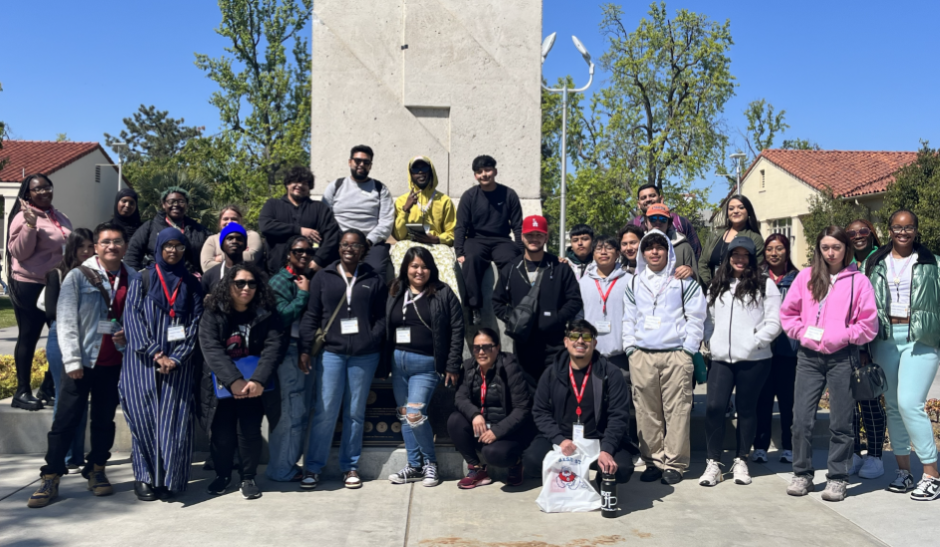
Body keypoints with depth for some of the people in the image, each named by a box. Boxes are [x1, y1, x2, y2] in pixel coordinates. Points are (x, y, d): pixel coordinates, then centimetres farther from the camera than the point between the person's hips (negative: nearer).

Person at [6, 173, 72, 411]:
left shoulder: (60, 217, 12)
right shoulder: (24, 217, -10)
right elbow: (19, 252, -17)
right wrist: (30, 225, -28)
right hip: (30, 286, -7)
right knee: (28, 337, 0)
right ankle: (22, 391, 7)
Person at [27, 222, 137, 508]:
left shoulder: (133, 280, 4)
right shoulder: (78, 276, -3)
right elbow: (66, 321, -6)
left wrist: (129, 335, -10)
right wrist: (72, 361, -12)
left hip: (115, 362, 3)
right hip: (82, 361, -2)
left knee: (104, 419, 11)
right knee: (66, 419, 0)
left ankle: (96, 470, 24)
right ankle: (50, 478, 8)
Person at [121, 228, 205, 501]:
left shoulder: (191, 284, 10)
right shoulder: (142, 279, 5)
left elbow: (195, 324, 4)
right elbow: (133, 318, -3)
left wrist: (175, 359, -8)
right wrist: (156, 355, -12)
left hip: (178, 364, 1)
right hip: (144, 363, -1)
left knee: (174, 420, -5)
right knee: (144, 417, -4)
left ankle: (167, 478, 3)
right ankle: (144, 477, 6)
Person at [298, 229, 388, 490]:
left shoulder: (375, 280, 8)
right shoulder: (323, 278, 8)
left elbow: (381, 318, 7)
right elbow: (311, 316, 6)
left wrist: (372, 341, -10)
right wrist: (305, 349, -4)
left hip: (364, 356, 1)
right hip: (330, 352, -1)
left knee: (355, 412, 8)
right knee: (325, 411, -4)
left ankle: (350, 466, 19)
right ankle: (312, 468, 8)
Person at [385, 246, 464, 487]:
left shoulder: (443, 294, -2)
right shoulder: (395, 294, 9)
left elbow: (457, 330, -4)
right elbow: (385, 329, 10)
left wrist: (452, 366, -8)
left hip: (426, 364, -5)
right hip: (398, 362, 5)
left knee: (415, 416, -12)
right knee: (404, 416, 9)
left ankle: (431, 462, 9)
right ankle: (414, 466, 21)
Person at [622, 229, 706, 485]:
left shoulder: (684, 280, 6)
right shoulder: (633, 282, 16)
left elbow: (696, 317, 4)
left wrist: (687, 349, -4)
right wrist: (630, 347, 6)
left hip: (676, 355, -3)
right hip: (641, 356, 3)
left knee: (677, 410, -4)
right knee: (647, 411, 3)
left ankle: (674, 463, 4)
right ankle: (653, 461, 12)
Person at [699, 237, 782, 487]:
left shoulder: (765, 285, 2)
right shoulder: (717, 285, 16)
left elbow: (774, 322, -3)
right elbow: (709, 318, 19)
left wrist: (755, 341, -12)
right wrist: (711, 340, 5)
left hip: (753, 360, -3)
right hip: (721, 358, 3)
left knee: (746, 409, 7)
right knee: (713, 407, -8)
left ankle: (741, 461, 22)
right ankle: (713, 462, 3)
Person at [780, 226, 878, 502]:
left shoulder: (858, 280, 2)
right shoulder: (806, 276, 8)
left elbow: (869, 324, 0)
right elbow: (788, 312, 12)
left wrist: (841, 336, -8)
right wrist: (803, 332, -1)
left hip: (842, 357, -1)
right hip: (809, 357, 2)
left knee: (841, 422, 4)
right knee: (801, 418, 0)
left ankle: (837, 479, 16)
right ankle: (802, 474, 15)